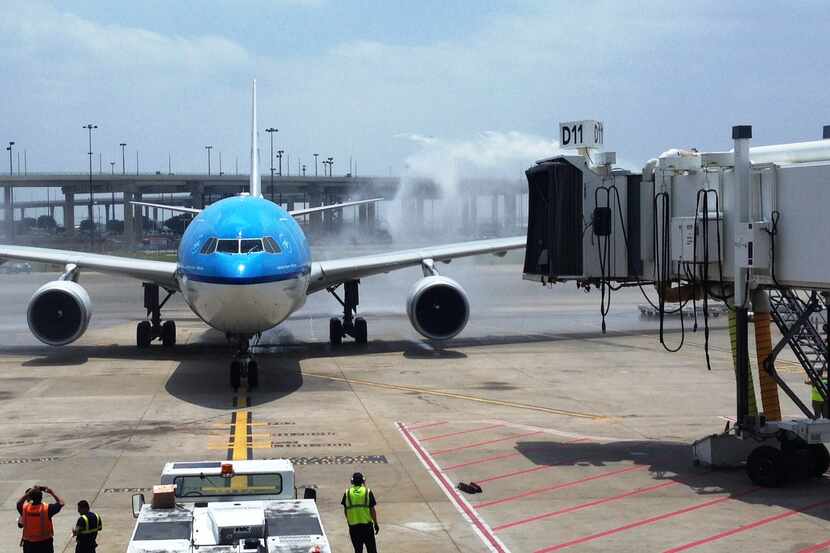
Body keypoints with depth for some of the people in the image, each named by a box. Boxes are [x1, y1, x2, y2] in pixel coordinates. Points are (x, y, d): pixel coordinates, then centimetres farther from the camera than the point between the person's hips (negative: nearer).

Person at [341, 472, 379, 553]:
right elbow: (372, 510, -3)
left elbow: (345, 511, 7)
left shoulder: (347, 493, 2)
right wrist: (376, 524, 6)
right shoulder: (368, 492, -4)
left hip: (353, 526, 2)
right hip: (367, 525, -2)